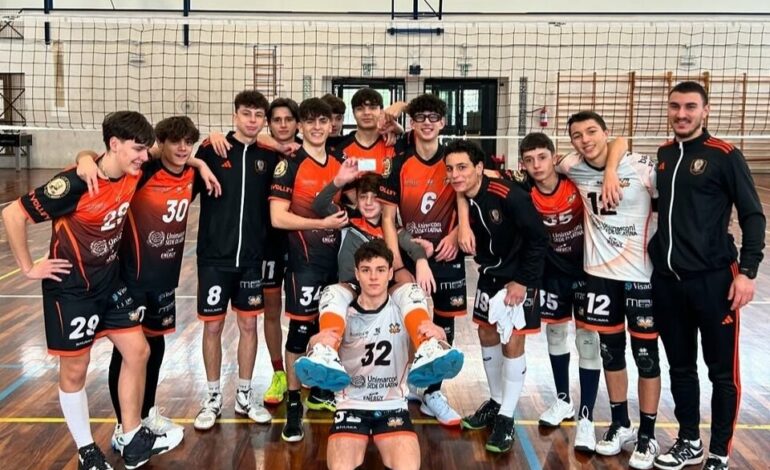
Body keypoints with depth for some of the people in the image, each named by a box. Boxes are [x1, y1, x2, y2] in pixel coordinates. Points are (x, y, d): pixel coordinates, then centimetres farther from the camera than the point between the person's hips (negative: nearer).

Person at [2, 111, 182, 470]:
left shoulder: (132, 177, -6)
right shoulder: (76, 183, -26)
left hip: (110, 281, 7)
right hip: (72, 287, -7)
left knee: (137, 351, 6)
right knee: (75, 370, 5)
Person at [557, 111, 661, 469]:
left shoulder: (643, 168, -14)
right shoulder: (572, 169, -3)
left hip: (641, 272, -3)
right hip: (599, 271, 4)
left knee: (646, 355, 5)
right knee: (610, 351, 14)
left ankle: (647, 435, 20)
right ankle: (620, 425, 31)